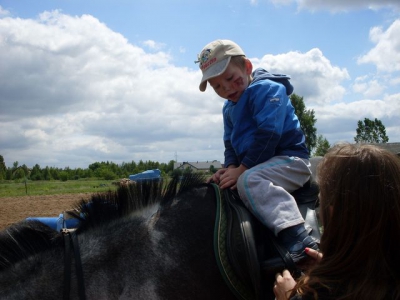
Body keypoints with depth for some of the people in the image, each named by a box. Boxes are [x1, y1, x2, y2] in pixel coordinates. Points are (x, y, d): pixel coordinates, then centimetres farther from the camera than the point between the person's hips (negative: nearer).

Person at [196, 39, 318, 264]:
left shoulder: (267, 89, -12)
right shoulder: (229, 108, 15)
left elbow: (267, 134, -22)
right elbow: (231, 144, 17)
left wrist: (241, 169, -21)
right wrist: (231, 168, -5)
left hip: (290, 160, -10)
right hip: (259, 166, 10)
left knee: (249, 180, -37)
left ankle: (300, 242, -48)